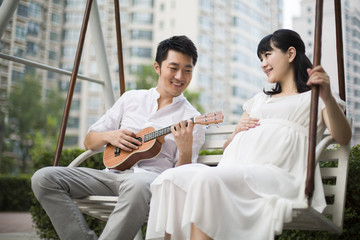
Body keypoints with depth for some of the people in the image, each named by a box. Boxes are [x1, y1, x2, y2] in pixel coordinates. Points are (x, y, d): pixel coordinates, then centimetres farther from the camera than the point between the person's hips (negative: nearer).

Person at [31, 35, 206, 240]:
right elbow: (89, 142, 19)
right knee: (43, 178, -16)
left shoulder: (192, 119, 6)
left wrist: (185, 151, -20)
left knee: (137, 186, -41)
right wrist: (109, 136, -3)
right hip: (113, 172, 4)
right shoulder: (131, 98, 16)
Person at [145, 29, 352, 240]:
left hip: (277, 173, -6)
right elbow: (227, 148, 32)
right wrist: (237, 131, 10)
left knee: (208, 179, -35)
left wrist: (327, 97, -17)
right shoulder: (259, 99, 35)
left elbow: (343, 137, -1)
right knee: (170, 179, -21)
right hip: (234, 170, 6)